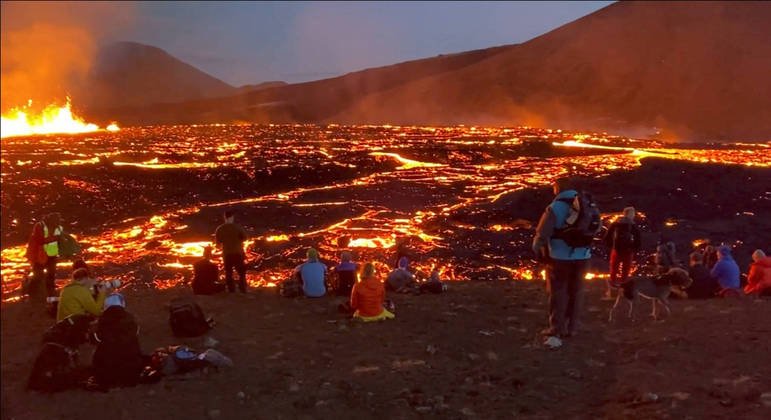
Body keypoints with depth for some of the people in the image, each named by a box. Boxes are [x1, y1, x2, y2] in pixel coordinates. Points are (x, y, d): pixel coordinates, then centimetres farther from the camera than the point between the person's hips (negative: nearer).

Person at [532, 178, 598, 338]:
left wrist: (538, 252, -1)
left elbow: (542, 234, -14)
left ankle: (556, 327, 8)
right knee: (575, 293, 13)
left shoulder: (554, 208, -11)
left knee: (558, 293, 6)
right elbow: (597, 228, 13)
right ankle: (571, 328, 17)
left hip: (560, 258, -4)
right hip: (582, 257, 4)